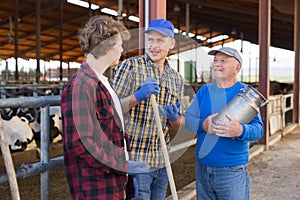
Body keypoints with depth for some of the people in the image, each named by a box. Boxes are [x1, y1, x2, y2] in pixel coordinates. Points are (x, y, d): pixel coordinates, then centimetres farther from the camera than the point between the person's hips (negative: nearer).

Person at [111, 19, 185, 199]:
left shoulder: (176, 79, 10)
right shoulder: (130, 66, -6)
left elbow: (176, 128, 15)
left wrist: (173, 117, -8)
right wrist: (137, 97, -24)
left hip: (161, 162, 6)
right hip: (134, 160, -5)